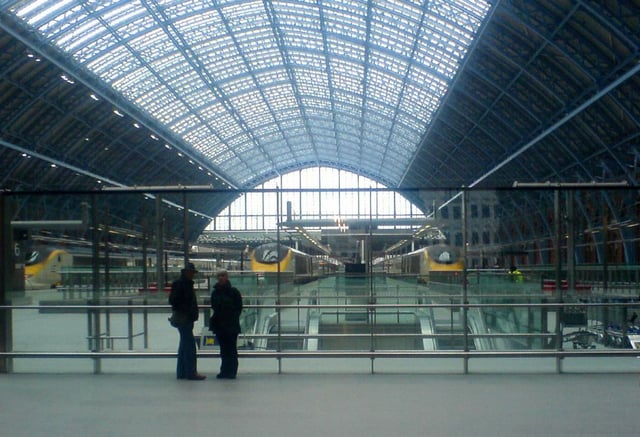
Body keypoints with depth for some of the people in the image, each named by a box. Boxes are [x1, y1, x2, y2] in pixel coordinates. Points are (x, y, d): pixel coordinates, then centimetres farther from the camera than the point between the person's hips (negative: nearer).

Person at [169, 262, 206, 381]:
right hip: (183, 319, -10)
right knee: (190, 345, -11)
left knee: (184, 345, 13)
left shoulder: (187, 283, 18)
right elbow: (173, 300, -17)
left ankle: (181, 372, 19)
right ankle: (191, 372, -10)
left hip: (187, 319, 10)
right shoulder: (178, 283, -11)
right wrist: (184, 311, -16)